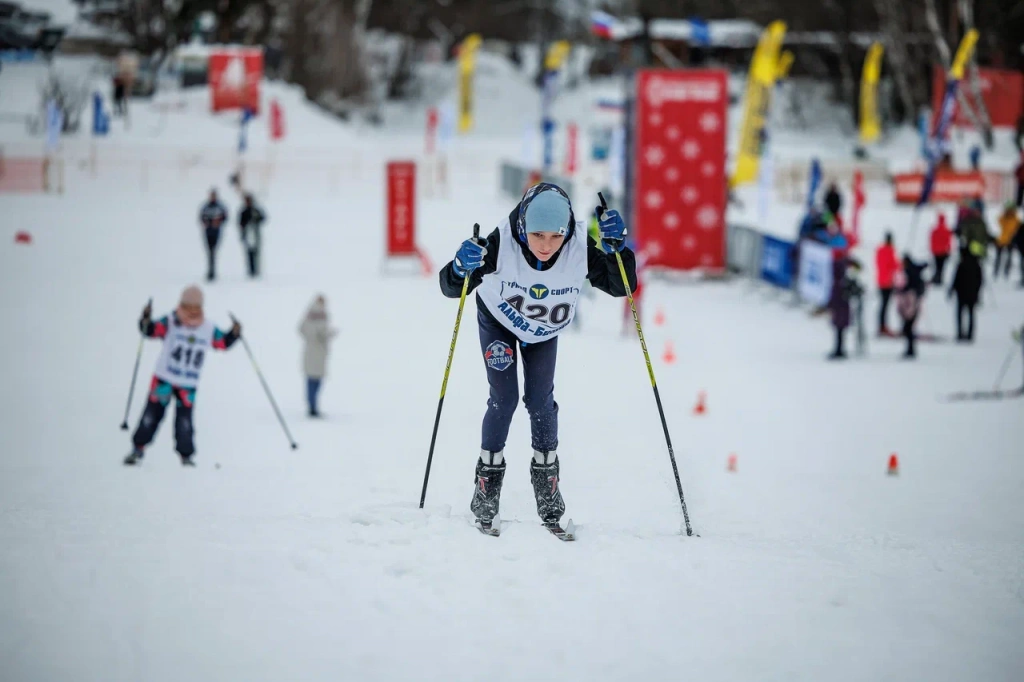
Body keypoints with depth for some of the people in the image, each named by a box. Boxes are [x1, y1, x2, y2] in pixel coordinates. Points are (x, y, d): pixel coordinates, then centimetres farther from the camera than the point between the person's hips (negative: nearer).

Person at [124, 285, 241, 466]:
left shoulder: (209, 329, 2)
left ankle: (186, 456, 9)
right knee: (153, 414, 1)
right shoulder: (170, 323, -9)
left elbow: (223, 342, 13)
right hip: (164, 379, -2)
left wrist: (234, 333, -6)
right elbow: (152, 330, -19)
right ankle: (138, 448, 14)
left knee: (184, 419, -3)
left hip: (188, 385, 2)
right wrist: (146, 320, -40)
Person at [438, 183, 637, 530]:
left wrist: (617, 247, -41)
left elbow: (622, 286, -23)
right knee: (504, 399, -8)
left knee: (540, 400, -2)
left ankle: (546, 476, 18)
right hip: (499, 320, -1)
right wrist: (461, 268, -56)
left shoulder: (581, 249, -35)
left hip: (545, 330, 1)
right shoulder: (502, 244, -39)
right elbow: (450, 288, -33)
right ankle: (488, 478, 10)